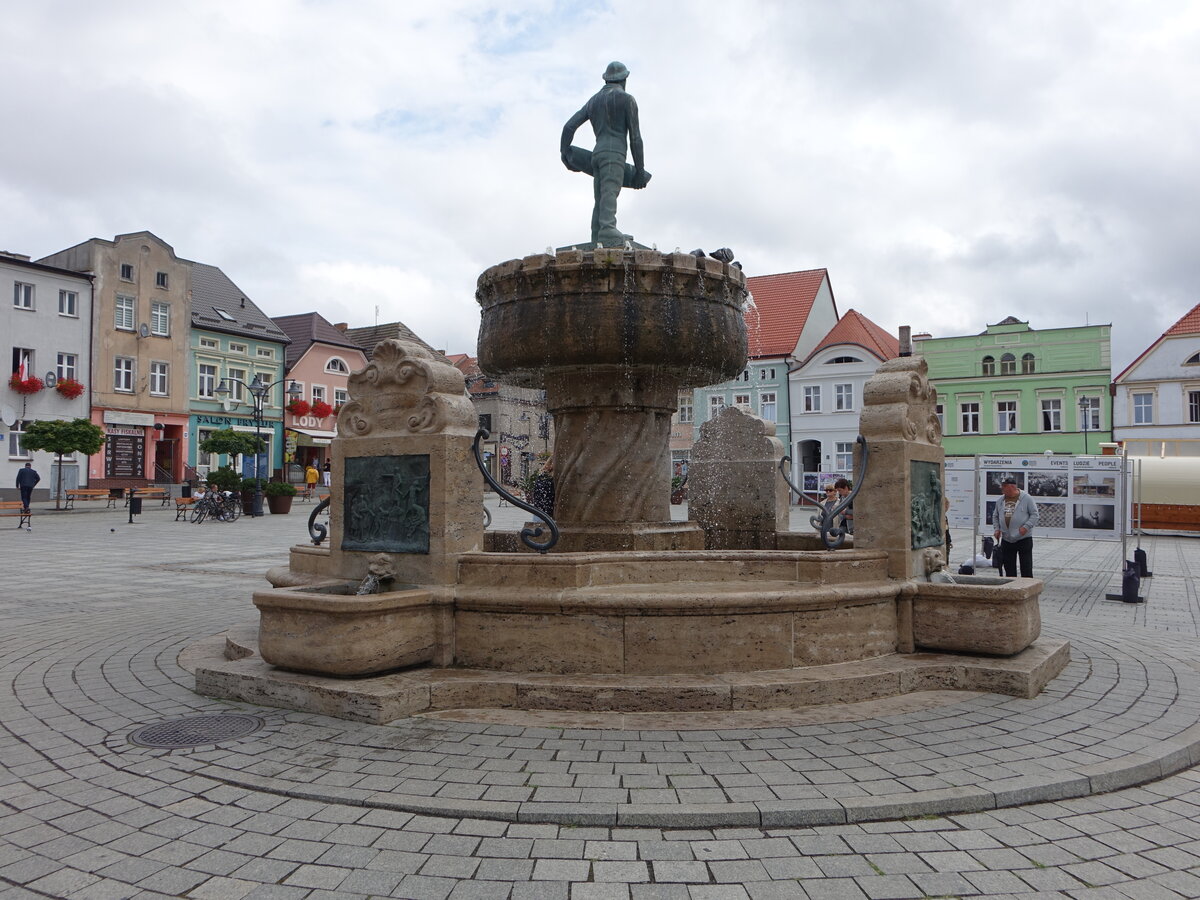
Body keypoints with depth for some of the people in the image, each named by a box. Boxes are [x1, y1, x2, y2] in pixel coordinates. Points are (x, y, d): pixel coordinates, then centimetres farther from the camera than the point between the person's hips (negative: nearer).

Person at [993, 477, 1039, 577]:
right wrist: (997, 528, 4)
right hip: (1006, 540, 5)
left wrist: (1026, 527, -17)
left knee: (1026, 569, -1)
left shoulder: (1026, 498, -6)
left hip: (1024, 539, -5)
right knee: (1009, 569, 10)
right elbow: (995, 516, 18)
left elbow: (1034, 514, -5)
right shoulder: (1001, 501, 8)